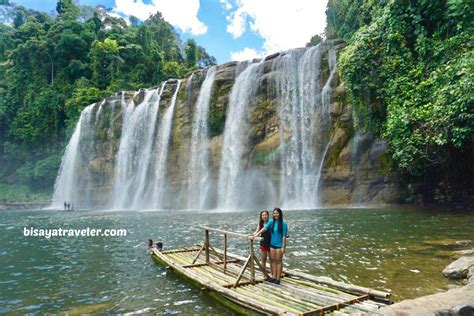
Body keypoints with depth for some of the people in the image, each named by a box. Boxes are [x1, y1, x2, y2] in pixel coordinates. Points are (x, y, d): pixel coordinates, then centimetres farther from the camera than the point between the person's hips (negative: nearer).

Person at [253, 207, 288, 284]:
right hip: (272, 244, 5)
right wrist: (257, 234, -20)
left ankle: (278, 278, 11)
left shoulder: (283, 224, -11)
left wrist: (283, 247, -14)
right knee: (273, 260, 10)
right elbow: (265, 228, -8)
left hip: (279, 245, -5)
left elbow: (284, 236, -12)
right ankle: (273, 277, 21)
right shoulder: (271, 222, 3)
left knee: (278, 261, 3)